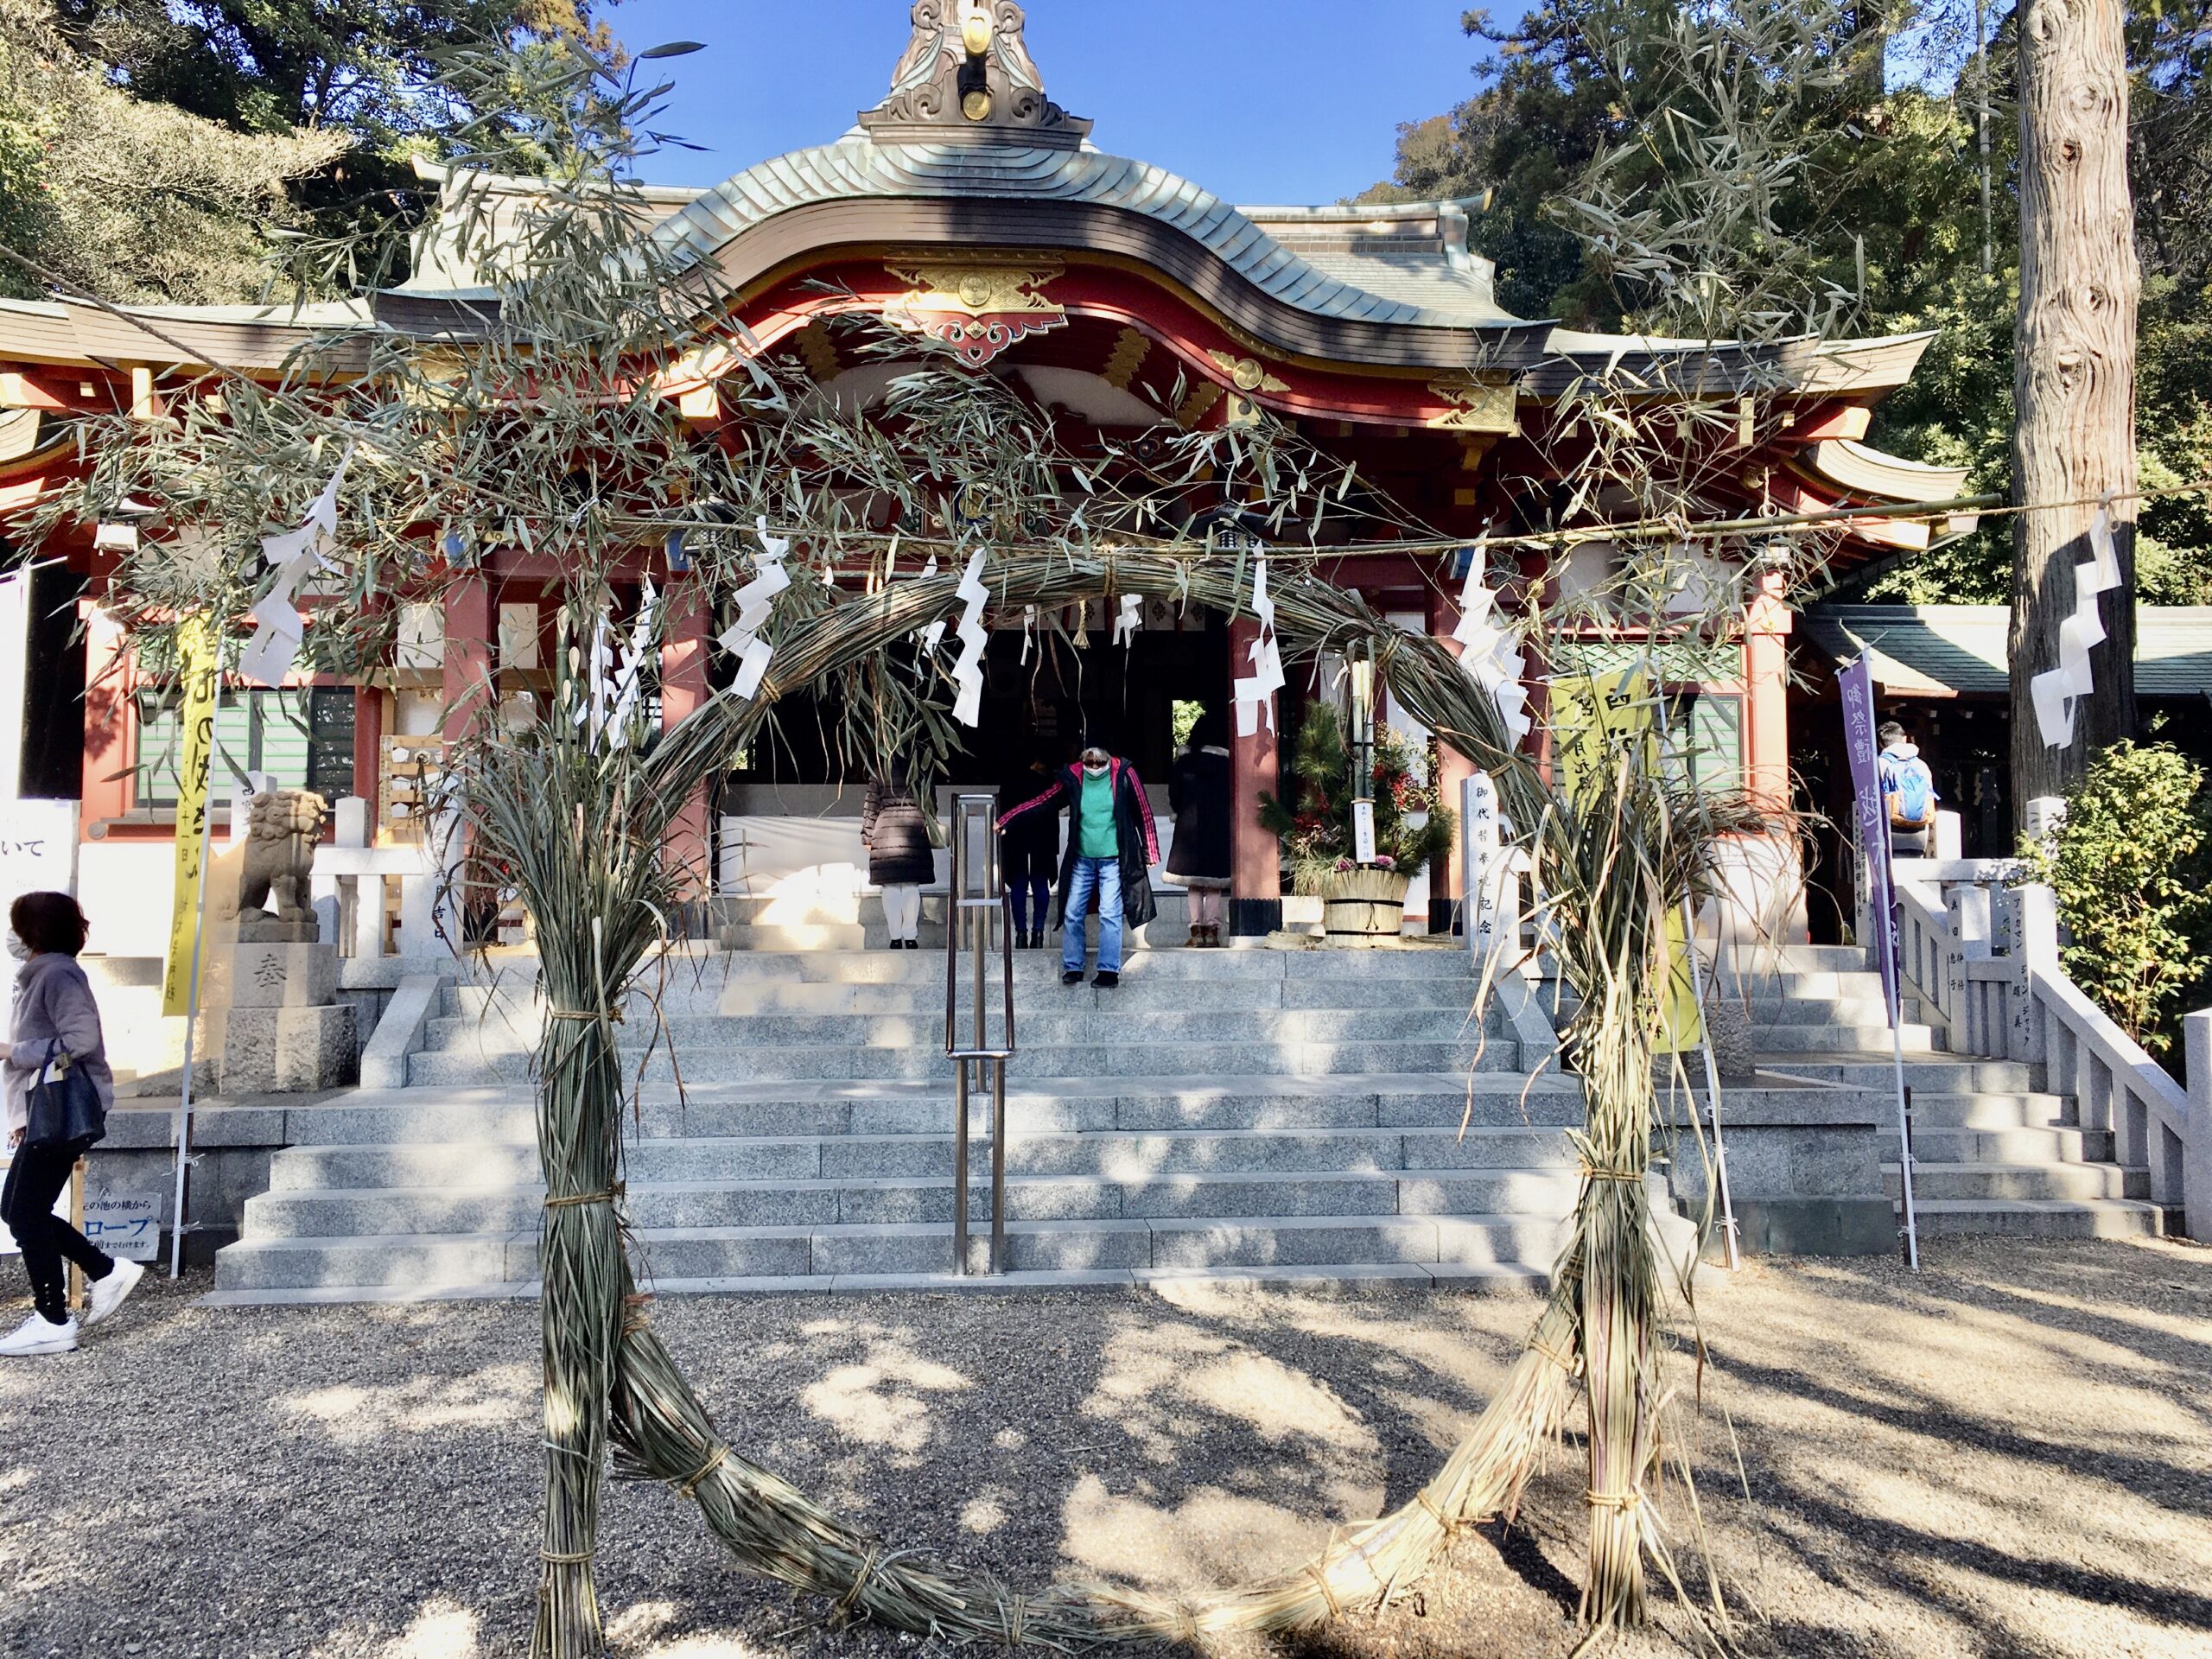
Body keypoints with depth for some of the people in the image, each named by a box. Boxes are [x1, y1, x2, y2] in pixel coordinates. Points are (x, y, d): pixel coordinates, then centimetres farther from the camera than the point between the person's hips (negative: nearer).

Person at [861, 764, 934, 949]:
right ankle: (910, 936, 1)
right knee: (911, 887, 3)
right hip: (914, 834, 0)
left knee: (890, 887, 3)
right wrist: (928, 828, 16)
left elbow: (870, 807, 4)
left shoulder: (878, 776, 3)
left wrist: (867, 837, 9)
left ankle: (896, 937, 2)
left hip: (886, 833, 0)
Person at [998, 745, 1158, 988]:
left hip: (1113, 859, -3)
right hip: (1082, 859, 3)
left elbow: (1143, 813, 0)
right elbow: (1042, 803, 2)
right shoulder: (1072, 777, -1)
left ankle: (1109, 971, -1)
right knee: (1072, 914, 3)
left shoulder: (1123, 774, -6)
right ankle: (1072, 968, 14)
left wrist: (1150, 851, 1)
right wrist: (1006, 820, -3)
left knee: (1110, 914, -7)